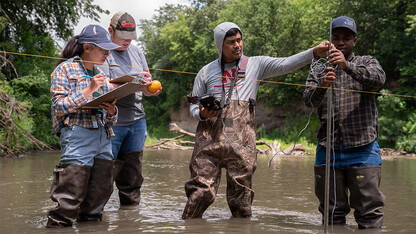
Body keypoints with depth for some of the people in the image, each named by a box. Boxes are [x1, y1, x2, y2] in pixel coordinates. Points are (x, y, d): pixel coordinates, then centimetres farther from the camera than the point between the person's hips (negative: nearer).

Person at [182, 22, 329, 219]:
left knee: (241, 193, -1)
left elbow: (285, 64, 0)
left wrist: (314, 53, -13)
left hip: (241, 139, 0)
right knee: (201, 191, -6)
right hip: (209, 136, 0)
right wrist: (202, 114, -4)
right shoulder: (207, 71, 16)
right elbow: (194, 105, 19)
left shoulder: (255, 65, 13)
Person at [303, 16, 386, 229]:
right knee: (332, 212, 8)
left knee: (369, 211, -5)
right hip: (328, 149, 2)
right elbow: (309, 100, -4)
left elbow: (378, 78, -15)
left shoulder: (367, 63, 9)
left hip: (362, 149, -2)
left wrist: (347, 65, -31)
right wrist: (321, 86, -27)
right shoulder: (319, 69, 13)